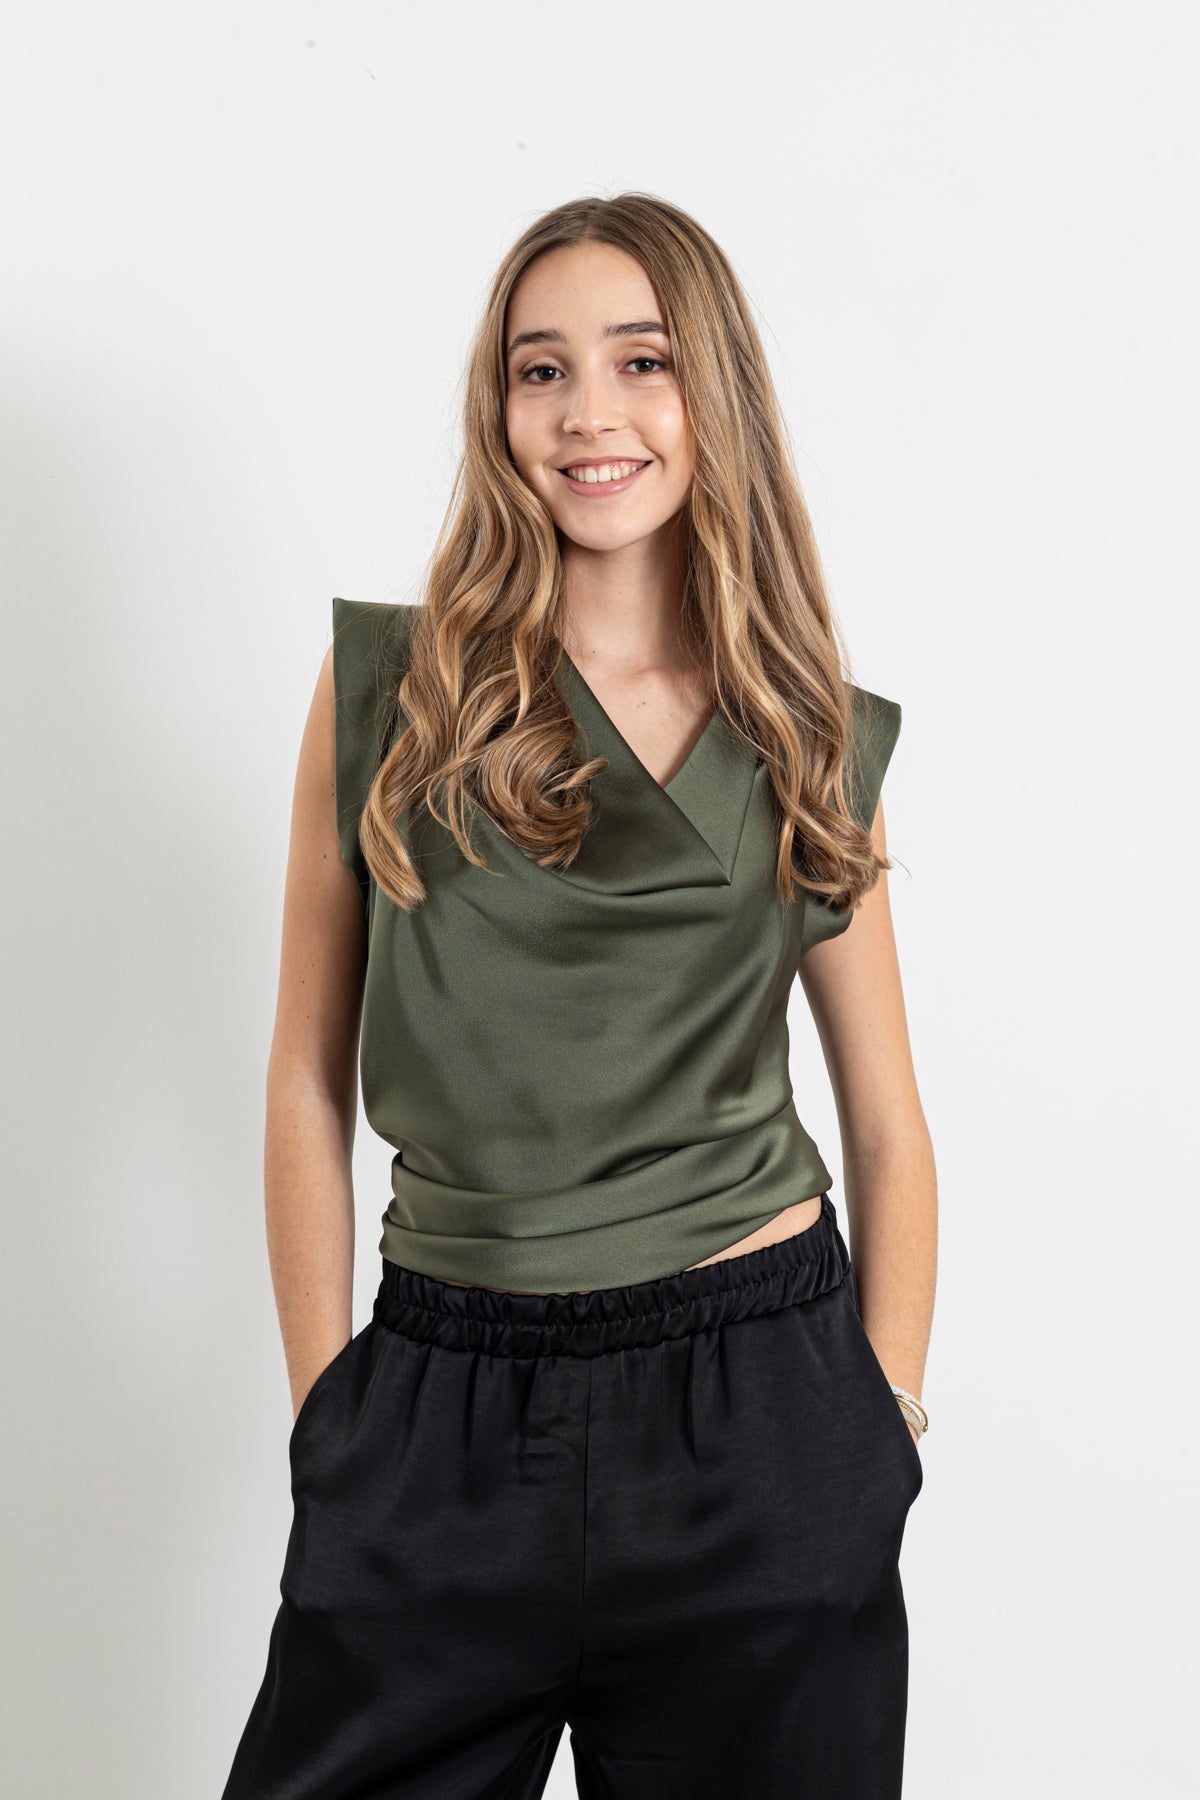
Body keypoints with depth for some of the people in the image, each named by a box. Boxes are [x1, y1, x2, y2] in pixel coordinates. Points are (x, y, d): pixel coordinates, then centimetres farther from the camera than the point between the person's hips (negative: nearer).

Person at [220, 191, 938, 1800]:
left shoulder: (814, 739, 2)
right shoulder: (389, 684, -1)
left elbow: (889, 1130, 7)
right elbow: (310, 1081, 2)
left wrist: (885, 1438, 3)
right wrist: (330, 1415, 0)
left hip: (753, 1403, 0)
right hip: (441, 1416, 0)